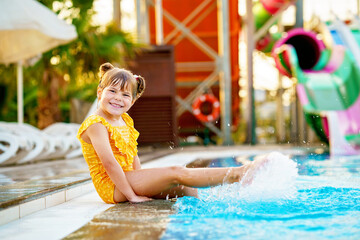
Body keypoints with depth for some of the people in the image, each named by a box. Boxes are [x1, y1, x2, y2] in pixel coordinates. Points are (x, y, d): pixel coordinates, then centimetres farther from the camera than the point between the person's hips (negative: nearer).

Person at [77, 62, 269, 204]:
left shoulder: (125, 121, 14)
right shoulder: (96, 125, -14)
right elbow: (109, 163, -22)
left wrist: (143, 182, 5)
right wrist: (131, 195, -24)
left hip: (127, 180, 9)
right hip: (112, 187, -9)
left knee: (185, 189, -1)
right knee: (176, 173, -17)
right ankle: (239, 173, -18)